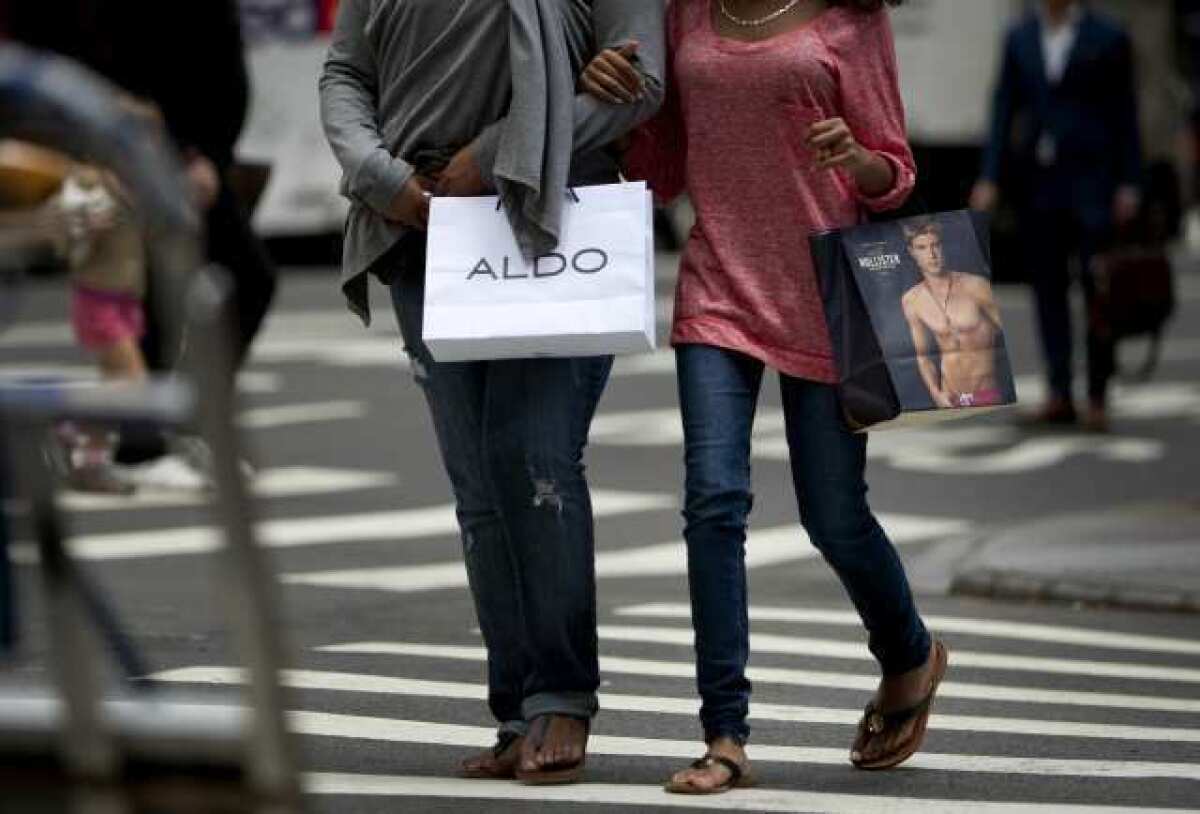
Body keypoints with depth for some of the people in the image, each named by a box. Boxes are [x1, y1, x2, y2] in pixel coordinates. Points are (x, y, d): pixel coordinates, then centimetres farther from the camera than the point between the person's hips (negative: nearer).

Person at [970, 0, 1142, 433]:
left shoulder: (1107, 39, -1)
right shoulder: (1020, 36, 10)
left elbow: (1125, 113, -1)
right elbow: (1004, 106, 10)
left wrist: (1129, 184, -6)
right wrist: (991, 177, 2)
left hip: (1091, 180, -4)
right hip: (1037, 181, 4)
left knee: (1098, 287, -5)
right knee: (1048, 287, 4)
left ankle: (1098, 396, 2)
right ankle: (1059, 394, 8)